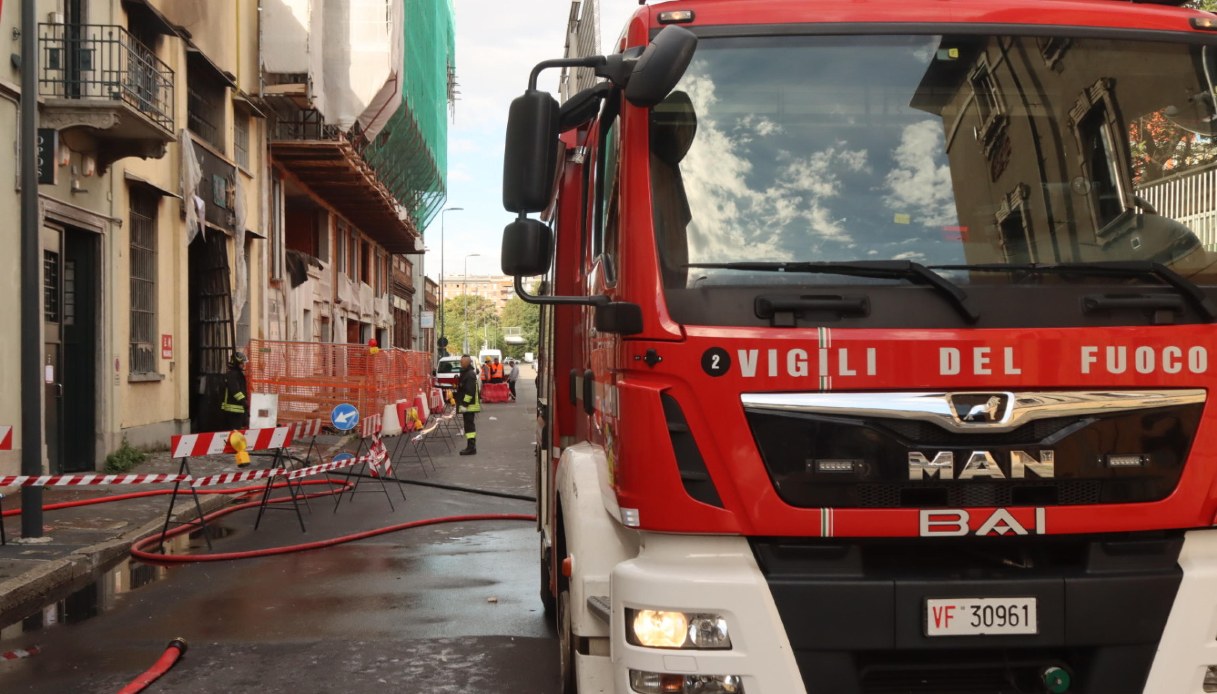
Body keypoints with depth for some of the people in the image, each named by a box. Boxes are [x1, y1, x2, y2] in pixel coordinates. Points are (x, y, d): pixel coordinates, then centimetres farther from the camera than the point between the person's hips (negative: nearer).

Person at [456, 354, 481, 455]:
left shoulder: (470, 374, -17)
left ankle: (471, 448, -10)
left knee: (469, 425, -10)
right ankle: (471, 447, 19)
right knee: (469, 425, 14)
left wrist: (464, 404, -24)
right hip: (468, 405, 11)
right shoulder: (466, 373, 16)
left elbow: (469, 391, -23)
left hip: (469, 405, -11)